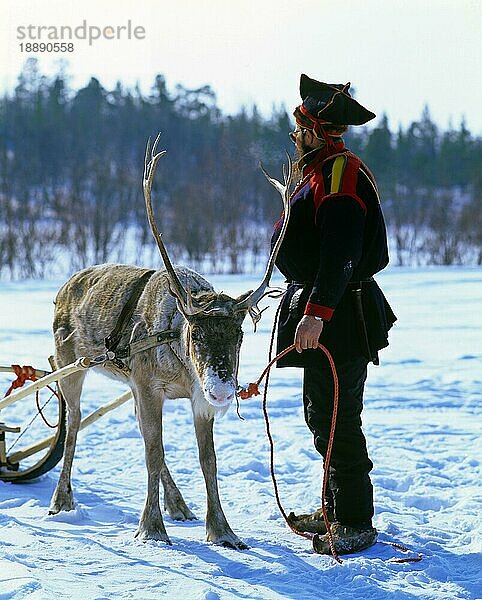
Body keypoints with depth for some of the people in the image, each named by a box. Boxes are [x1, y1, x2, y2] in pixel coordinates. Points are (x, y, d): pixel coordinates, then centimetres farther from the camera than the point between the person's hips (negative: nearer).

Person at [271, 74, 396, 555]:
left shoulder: (341, 174, -16)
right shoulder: (320, 173, 18)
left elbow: (340, 254, -28)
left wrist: (317, 311, -35)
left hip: (338, 318, -11)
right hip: (323, 316, 11)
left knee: (335, 421, -8)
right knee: (322, 416, 17)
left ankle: (355, 524, -2)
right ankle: (337, 510, 27)